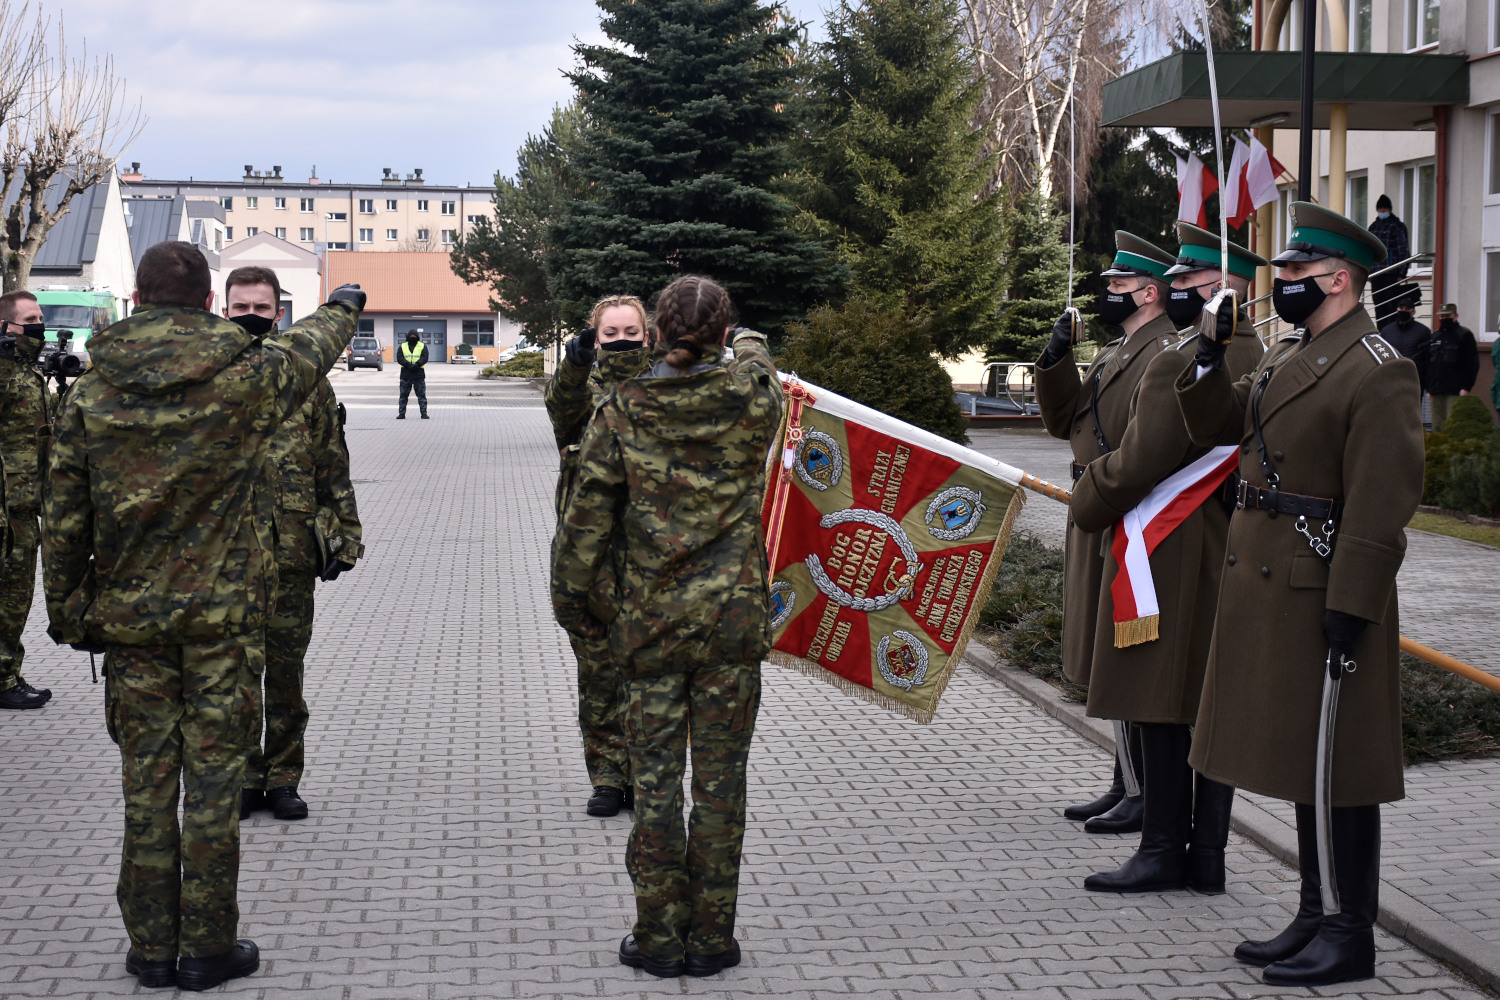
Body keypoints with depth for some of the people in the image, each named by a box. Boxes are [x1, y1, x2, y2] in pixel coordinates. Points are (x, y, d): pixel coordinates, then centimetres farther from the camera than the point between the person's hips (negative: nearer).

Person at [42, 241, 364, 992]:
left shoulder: (90, 393, -2)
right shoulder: (248, 375, -8)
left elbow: (63, 517, 1)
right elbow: (312, 345, 14)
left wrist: (67, 612, 13)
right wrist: (343, 307, 37)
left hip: (131, 616, 2)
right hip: (226, 613, -2)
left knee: (146, 780, 10)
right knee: (213, 776, 5)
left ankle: (152, 947, 18)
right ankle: (208, 948, 12)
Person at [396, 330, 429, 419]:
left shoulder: (422, 346, 9)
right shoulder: (402, 347, 11)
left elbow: (424, 358, -5)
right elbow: (399, 358, -3)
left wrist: (416, 365, -21)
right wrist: (407, 365, -19)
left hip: (419, 374, -1)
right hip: (406, 374, 1)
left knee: (421, 395, -2)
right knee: (403, 395, 4)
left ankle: (424, 413, 1)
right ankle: (401, 414, 9)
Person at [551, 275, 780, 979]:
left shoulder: (623, 411, -6)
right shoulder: (752, 401, -4)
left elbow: (584, 522, -4)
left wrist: (576, 606, 9)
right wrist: (751, 348, 45)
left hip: (651, 620, 0)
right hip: (734, 617, 1)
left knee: (655, 781, 7)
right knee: (720, 782, 7)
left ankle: (659, 936, 13)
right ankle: (711, 939, 14)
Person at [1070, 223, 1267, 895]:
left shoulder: (1179, 366, -17)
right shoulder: (1261, 364, 10)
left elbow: (1137, 464, -15)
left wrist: (1087, 503, 2)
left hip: (1169, 560, -9)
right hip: (1233, 556, 9)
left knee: (1161, 707, -2)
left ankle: (1164, 851, 3)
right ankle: (1207, 853, 15)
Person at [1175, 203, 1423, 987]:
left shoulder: (1376, 371, -15)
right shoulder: (1286, 358, 14)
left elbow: (1381, 503, -19)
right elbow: (1215, 428, 20)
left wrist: (1350, 610, -22)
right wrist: (1210, 355, 4)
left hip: (1324, 593, -9)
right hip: (1269, 586, 9)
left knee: (1336, 771, -1)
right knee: (1300, 760, 15)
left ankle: (1351, 938, 10)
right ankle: (1316, 918, 26)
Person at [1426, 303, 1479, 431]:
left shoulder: (1464, 335, -1)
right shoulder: (1434, 336, 17)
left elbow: (1473, 364, -6)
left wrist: (1466, 387, -14)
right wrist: (1429, 388, 14)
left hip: (1456, 392, -6)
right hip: (1436, 392, 6)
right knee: (1437, 427, 6)